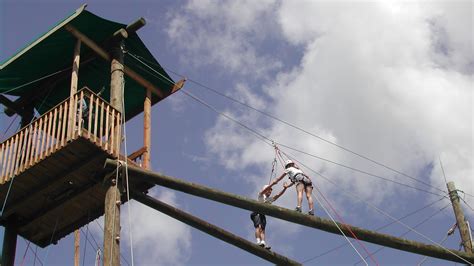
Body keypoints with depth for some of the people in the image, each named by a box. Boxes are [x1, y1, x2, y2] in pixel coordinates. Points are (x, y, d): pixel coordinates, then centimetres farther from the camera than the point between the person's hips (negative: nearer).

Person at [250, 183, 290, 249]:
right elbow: (264, 190, -10)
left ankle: (263, 242, -27)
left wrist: (285, 188, 6)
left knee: (262, 229, -11)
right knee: (258, 226, -23)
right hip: (257, 213, -6)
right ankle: (258, 241, -37)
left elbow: (278, 195, 18)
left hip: (263, 215, 6)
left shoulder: (270, 199, 27)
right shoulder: (261, 195, 11)